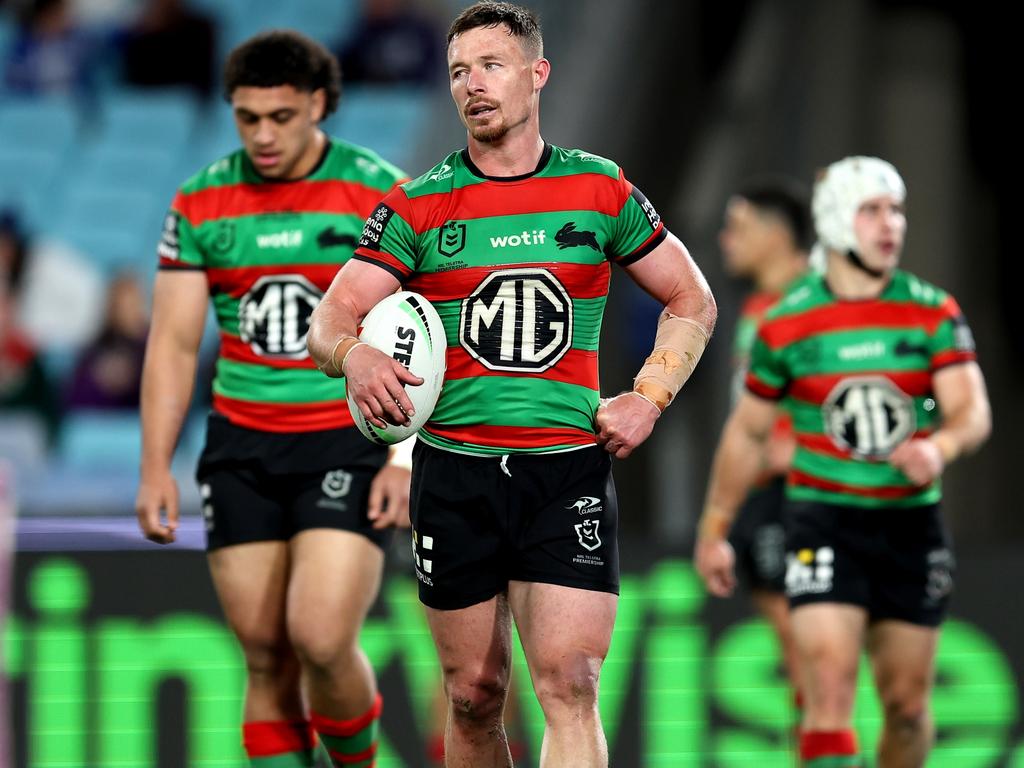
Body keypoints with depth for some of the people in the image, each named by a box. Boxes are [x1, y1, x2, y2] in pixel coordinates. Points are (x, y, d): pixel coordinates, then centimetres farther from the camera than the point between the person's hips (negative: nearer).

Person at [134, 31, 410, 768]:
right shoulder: (200, 203, 5)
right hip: (243, 449, 3)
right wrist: (156, 468, 0)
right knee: (266, 657, 1)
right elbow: (174, 343, 6)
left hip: (350, 441, -3)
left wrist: (406, 458, -12)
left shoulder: (380, 194, -5)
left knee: (321, 638, -16)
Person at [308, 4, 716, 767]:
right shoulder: (417, 207, 4)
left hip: (569, 467, -1)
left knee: (569, 685, -13)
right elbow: (329, 320, 0)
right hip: (455, 468, 1)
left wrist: (650, 398, 1)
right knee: (475, 694, 5)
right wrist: (353, 352, -24)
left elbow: (692, 301, 16)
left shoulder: (601, 190, 6)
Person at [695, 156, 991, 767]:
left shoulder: (934, 314, 0)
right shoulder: (788, 323, -1)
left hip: (910, 521, 2)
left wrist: (939, 446, -31)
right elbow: (747, 433, 10)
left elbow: (973, 413, -8)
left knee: (907, 701, 7)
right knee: (830, 685, -17)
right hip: (824, 523, -2)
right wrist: (714, 531, 13)